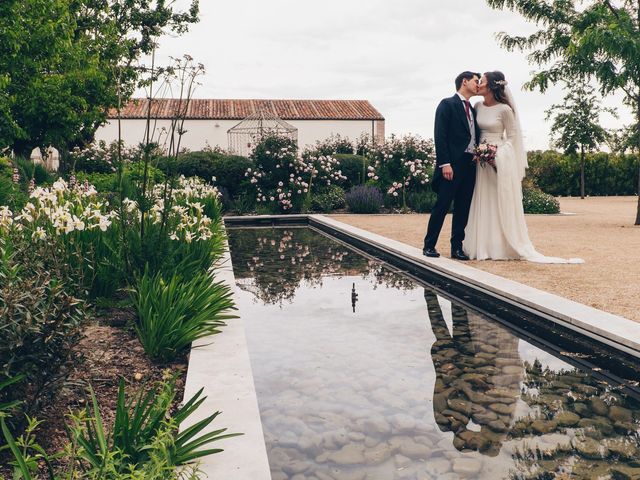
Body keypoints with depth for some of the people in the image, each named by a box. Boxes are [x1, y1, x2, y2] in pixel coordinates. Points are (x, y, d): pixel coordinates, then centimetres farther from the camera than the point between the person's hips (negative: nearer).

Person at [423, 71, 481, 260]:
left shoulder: (472, 110, 21)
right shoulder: (447, 104, -2)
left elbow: (474, 138, 19)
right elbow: (440, 136, -11)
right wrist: (445, 163, -18)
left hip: (470, 165, 7)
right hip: (452, 164, -7)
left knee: (463, 208, 7)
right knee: (442, 206, -6)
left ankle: (457, 247, 13)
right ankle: (429, 245, 3)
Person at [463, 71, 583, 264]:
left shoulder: (504, 109, -10)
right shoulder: (478, 106, 6)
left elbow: (512, 135, -3)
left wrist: (497, 153, -13)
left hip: (500, 159, -6)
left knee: (501, 203, -1)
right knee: (483, 204, 6)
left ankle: (503, 247, 5)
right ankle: (483, 247, 11)